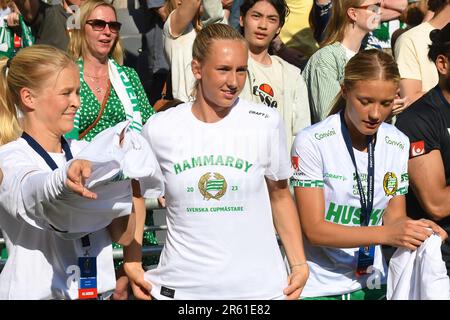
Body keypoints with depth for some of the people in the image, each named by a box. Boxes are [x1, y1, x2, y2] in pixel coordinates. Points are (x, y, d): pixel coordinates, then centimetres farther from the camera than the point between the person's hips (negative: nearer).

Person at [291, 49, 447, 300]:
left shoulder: (398, 144, 0)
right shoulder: (312, 142, -16)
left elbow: (394, 216, 5)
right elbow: (314, 229, -18)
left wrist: (416, 229, -17)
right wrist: (385, 234, -27)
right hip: (318, 286, -4)